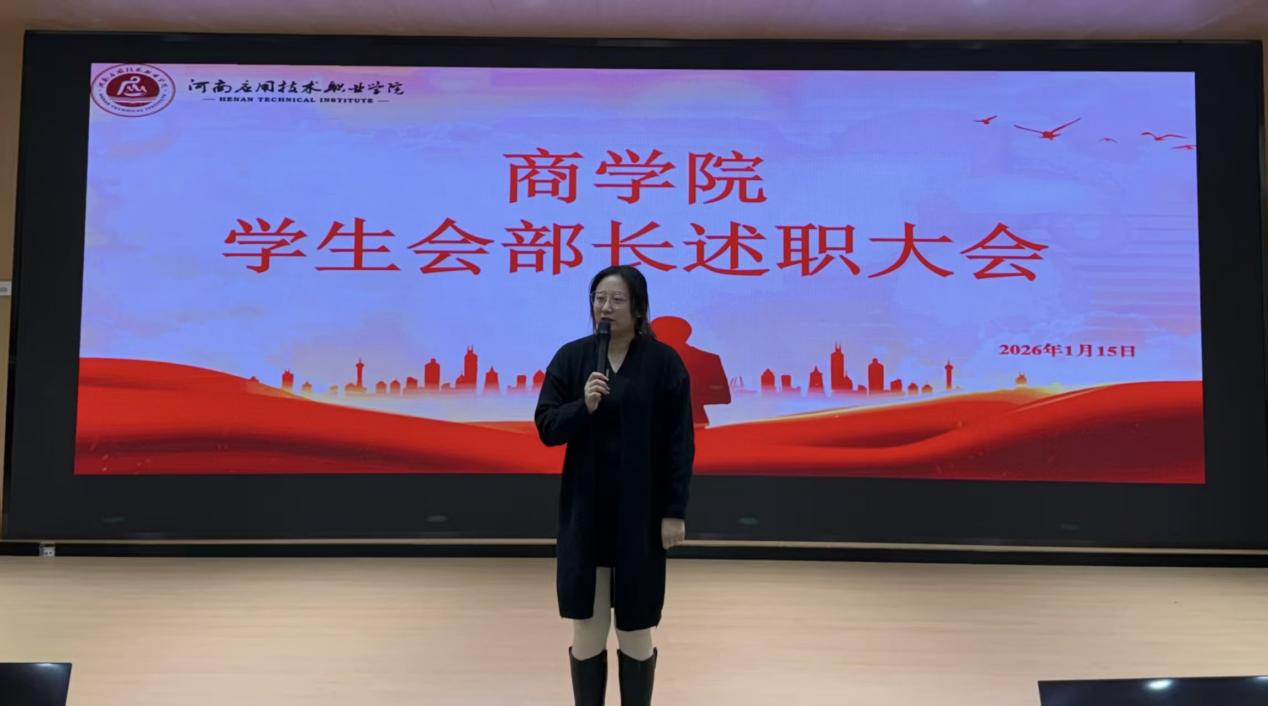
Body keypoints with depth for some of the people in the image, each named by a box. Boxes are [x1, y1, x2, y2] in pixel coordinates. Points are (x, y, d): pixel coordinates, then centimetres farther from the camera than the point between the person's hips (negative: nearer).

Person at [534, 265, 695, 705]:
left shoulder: (663, 361, -5)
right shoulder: (571, 357, 1)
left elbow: (680, 443, -4)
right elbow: (545, 427, -1)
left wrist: (675, 511, -7)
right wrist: (583, 406, -20)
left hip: (641, 512, -2)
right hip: (585, 510, 2)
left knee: (636, 628, 9)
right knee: (586, 625, 9)